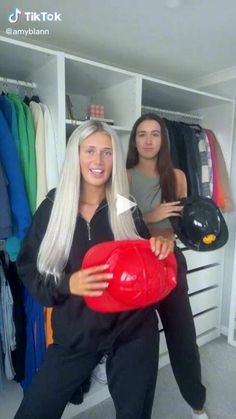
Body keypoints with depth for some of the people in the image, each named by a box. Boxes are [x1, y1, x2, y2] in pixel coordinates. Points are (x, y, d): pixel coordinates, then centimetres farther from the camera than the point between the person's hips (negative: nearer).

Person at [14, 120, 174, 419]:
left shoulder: (127, 208, -4)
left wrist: (160, 247, -18)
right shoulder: (52, 208, -7)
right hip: (74, 333, 0)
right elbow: (28, 271, -4)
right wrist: (67, 284, -22)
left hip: (133, 329, 1)